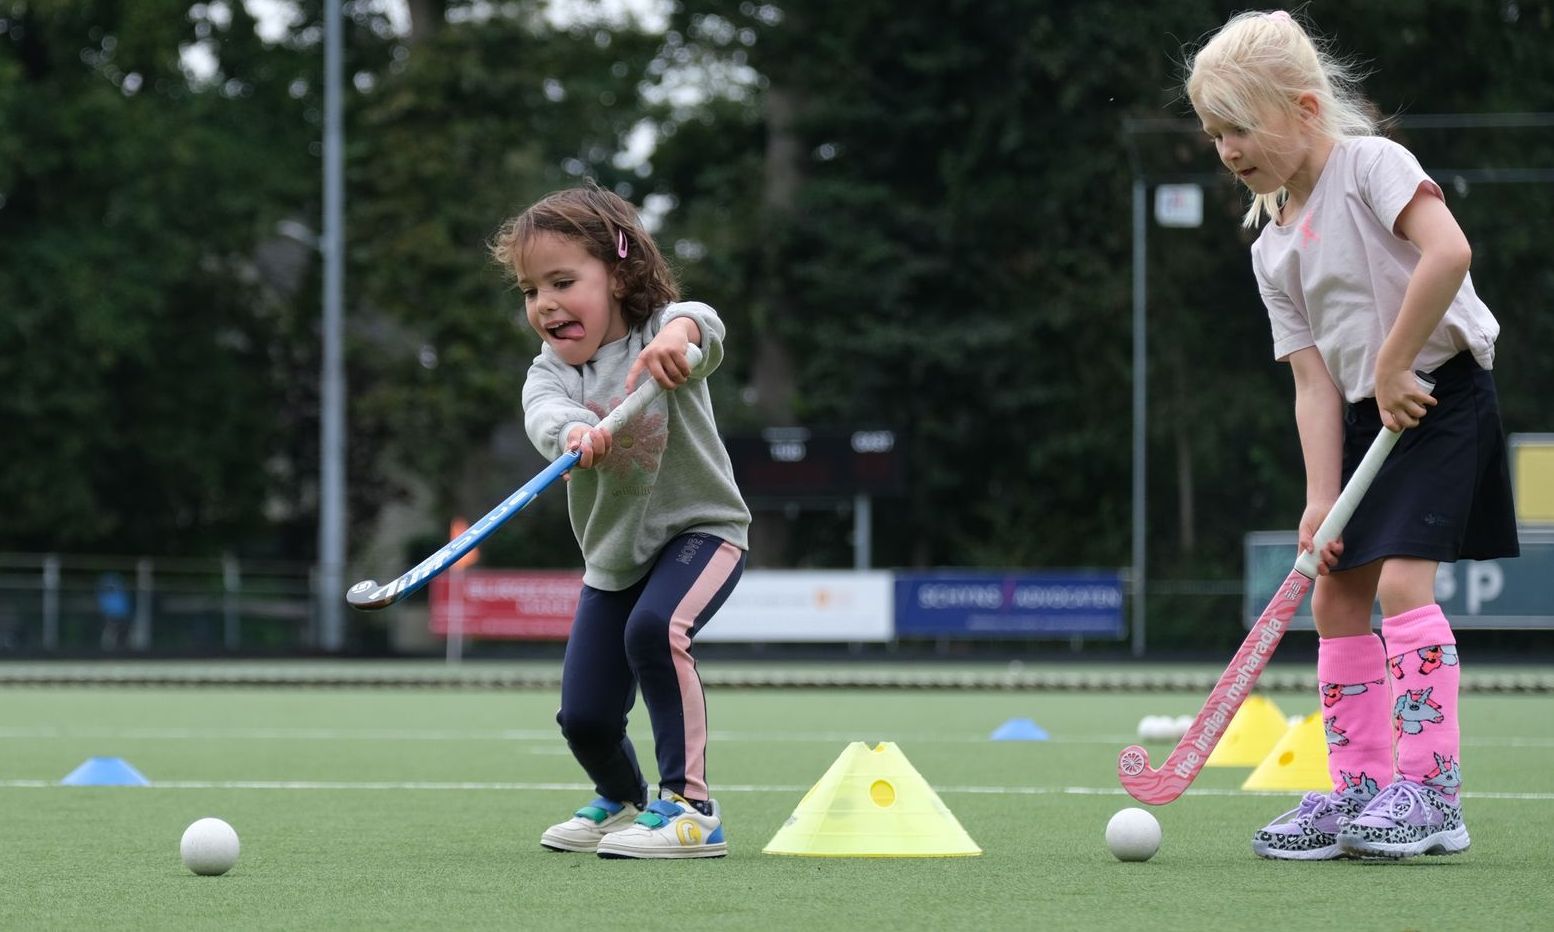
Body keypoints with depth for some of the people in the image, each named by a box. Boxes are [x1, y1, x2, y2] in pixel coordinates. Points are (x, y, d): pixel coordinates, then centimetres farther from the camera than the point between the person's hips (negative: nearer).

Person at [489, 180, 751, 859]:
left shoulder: (659, 335, -14)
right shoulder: (550, 370, -5)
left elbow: (701, 324, -39)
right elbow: (545, 413, -29)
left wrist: (677, 333, -64)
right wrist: (574, 431, -54)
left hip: (699, 528, -5)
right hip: (612, 553, 5)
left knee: (655, 627, -34)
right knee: (584, 717, 2)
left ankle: (691, 808, -26)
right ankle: (622, 799, 38)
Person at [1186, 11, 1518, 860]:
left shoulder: (1371, 164, -11)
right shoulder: (1272, 250, 9)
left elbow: (1448, 252, -28)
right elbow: (1316, 380, 3)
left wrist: (1393, 365, -22)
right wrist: (1322, 498, -9)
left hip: (1440, 396, -8)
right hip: (1365, 417, 8)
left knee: (1402, 577, -18)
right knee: (1335, 595, 6)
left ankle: (1430, 791, -17)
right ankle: (1360, 792, 14)